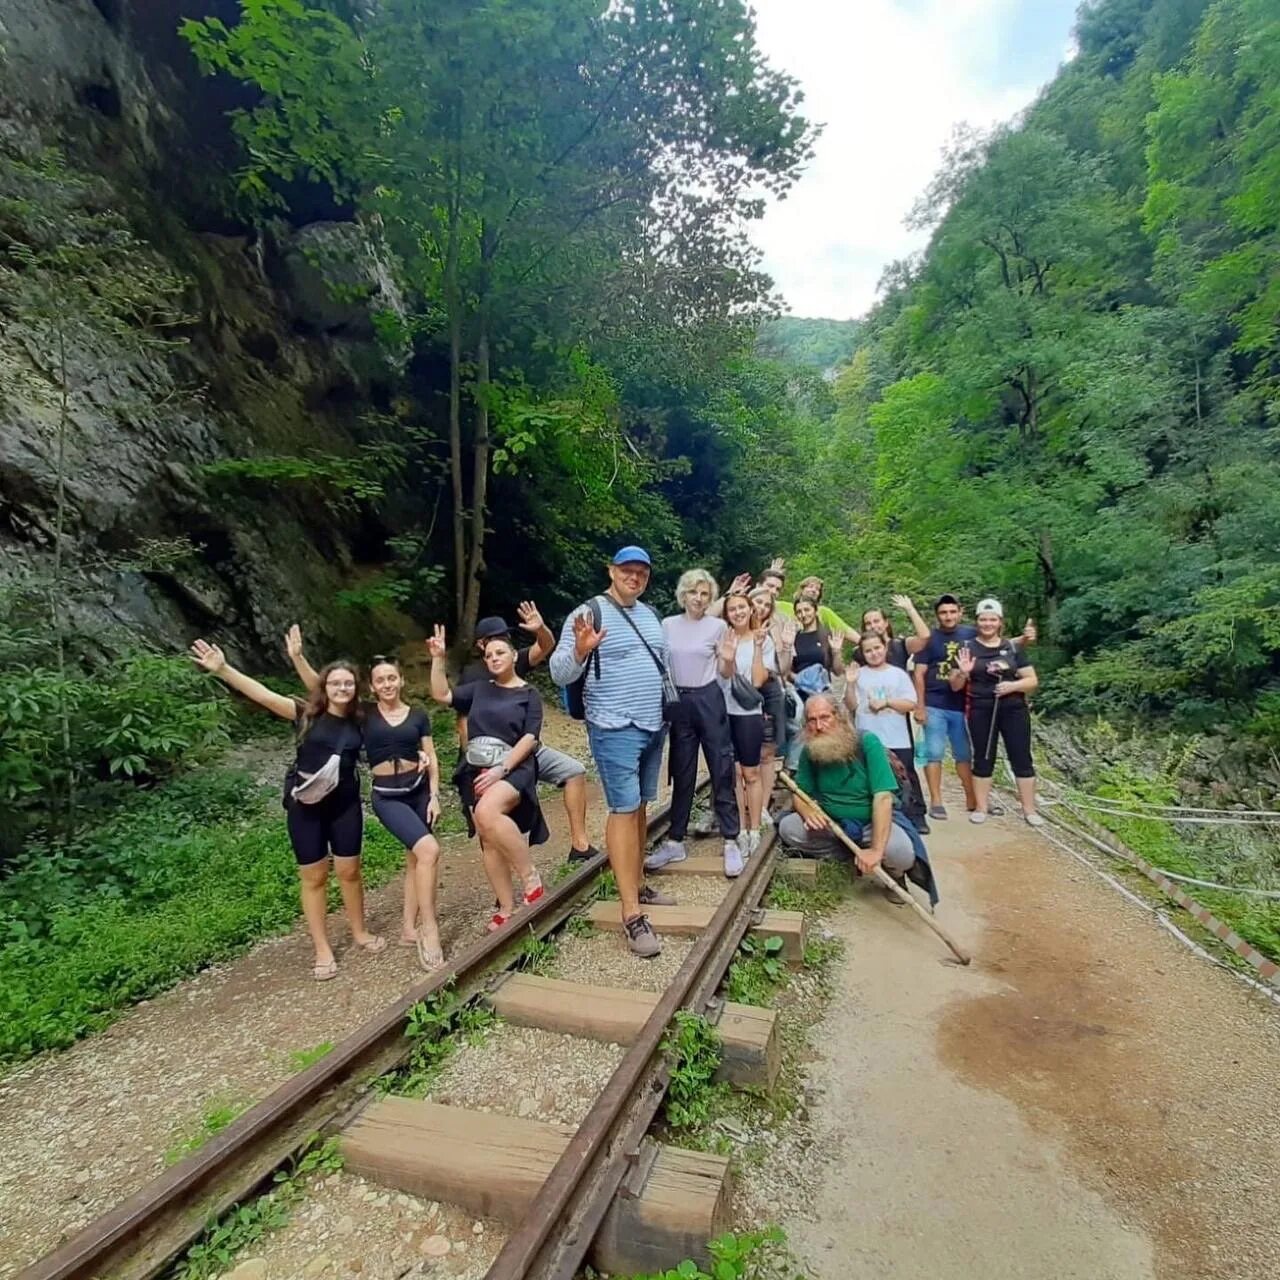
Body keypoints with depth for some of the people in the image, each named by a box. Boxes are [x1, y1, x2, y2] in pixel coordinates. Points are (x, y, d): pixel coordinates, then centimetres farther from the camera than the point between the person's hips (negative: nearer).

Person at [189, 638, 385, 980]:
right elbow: (264, 695, -20)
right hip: (305, 805, -2)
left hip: (345, 804, 2)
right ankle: (322, 950, 21)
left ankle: (360, 933, 32)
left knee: (349, 871, 11)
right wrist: (222, 669, -31)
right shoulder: (307, 714, -10)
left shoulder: (358, 721, 0)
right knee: (313, 876, 8)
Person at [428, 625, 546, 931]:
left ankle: (531, 876, -20)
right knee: (488, 841, 4)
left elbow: (529, 738, -7)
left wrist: (501, 770, -16)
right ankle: (506, 908, 14)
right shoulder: (479, 689, 14)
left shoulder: (529, 694, 2)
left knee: (488, 813, -33)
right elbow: (441, 694, 10)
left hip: (512, 769, -5)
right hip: (476, 772, 5)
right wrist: (438, 659, 1)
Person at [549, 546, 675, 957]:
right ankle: (631, 914, -3)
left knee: (641, 806, 14)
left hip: (653, 727, 7)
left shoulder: (649, 614, 12)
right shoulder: (589, 613, -10)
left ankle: (637, 884, 27)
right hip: (615, 730, -7)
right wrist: (579, 650, -34)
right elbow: (559, 674, -15)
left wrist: (668, 709, 21)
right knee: (624, 810, -8)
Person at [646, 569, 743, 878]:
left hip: (709, 700, -2)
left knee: (721, 771, 0)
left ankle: (731, 842, 10)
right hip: (679, 702, 3)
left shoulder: (718, 626, -2)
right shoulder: (667, 625, 4)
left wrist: (730, 657, -18)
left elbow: (725, 672, 1)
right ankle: (675, 841, 19)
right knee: (681, 773, 10)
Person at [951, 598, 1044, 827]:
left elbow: (1032, 681, 3)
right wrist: (963, 672, -18)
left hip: (1013, 710, 1)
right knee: (983, 758, 7)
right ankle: (981, 807, 16)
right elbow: (955, 686, 2)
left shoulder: (1013, 647, 5)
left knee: (1022, 758, 4)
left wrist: (1013, 685, -15)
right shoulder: (968, 648, 2)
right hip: (980, 711, -1)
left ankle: (1029, 809, 14)